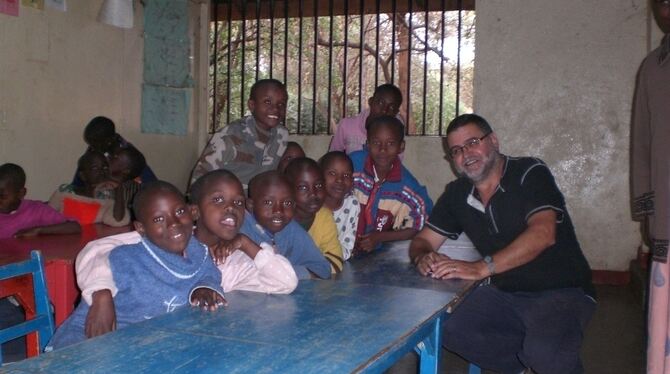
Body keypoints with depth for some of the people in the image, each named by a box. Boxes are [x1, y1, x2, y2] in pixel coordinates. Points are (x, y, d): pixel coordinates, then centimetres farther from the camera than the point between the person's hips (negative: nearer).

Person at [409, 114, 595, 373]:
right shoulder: (457, 194, 7)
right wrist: (423, 258, -15)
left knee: (546, 352, -33)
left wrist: (481, 268, -32)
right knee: (448, 331, -19)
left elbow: (542, 234, -24)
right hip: (503, 293, 5)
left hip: (560, 291, -5)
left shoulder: (530, 174, -10)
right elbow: (423, 240, 11)